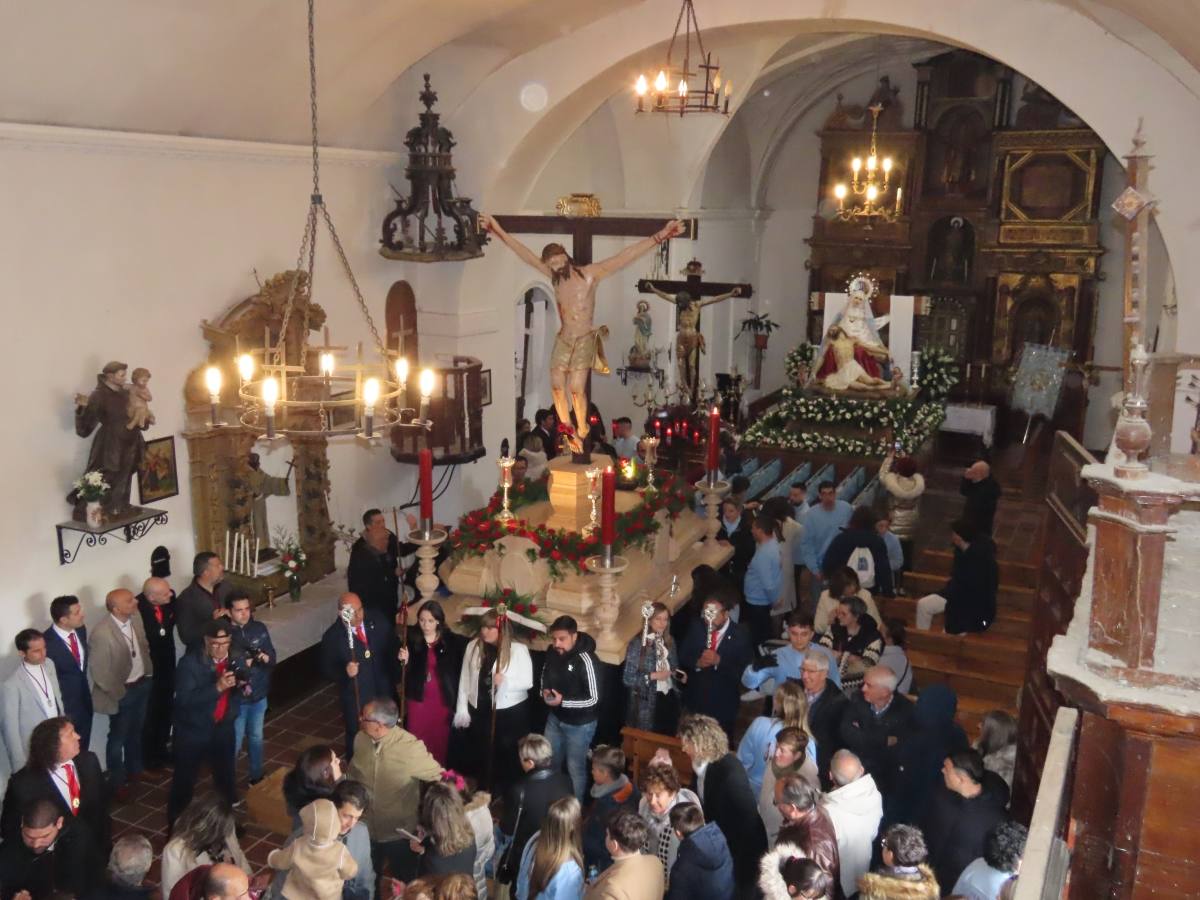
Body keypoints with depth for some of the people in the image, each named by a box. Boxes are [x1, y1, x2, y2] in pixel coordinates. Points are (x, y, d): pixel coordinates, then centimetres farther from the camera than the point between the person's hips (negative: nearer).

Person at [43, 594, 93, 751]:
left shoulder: (81, 629, -3)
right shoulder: (46, 642, -25)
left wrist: (85, 688, 14)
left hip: (85, 702, 6)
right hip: (64, 708, -6)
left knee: (83, 750, 19)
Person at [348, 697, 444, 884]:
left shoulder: (411, 748, -30)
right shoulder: (360, 739, -14)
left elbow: (440, 778, -17)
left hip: (399, 833, -4)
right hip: (366, 828, 4)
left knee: (403, 883, 21)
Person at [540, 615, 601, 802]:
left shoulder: (585, 660, -30)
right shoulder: (552, 651, -10)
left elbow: (593, 699, -24)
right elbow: (545, 673, 12)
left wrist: (563, 701, -30)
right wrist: (545, 689, -9)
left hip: (579, 724, -7)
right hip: (555, 718, 7)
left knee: (575, 768, 10)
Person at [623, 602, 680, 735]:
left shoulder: (669, 641, 7)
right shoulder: (638, 643, -11)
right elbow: (627, 678, -11)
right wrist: (653, 676, -18)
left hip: (669, 697, 5)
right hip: (647, 702, -5)